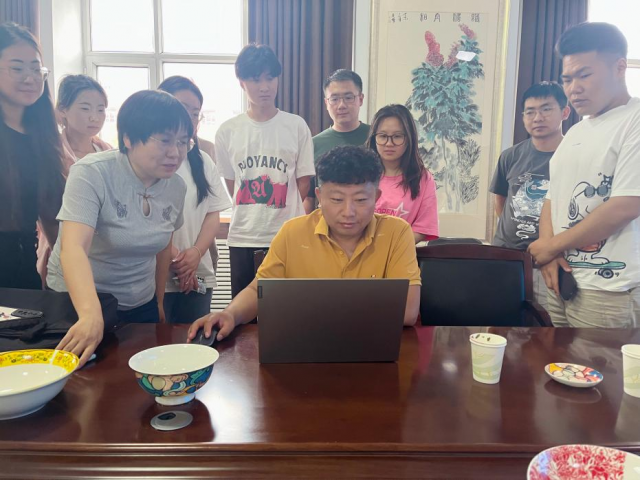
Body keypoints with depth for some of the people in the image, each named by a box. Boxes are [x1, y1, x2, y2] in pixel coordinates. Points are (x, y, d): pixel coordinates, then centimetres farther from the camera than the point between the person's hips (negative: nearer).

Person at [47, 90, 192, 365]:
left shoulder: (176, 187, -5)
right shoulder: (91, 174, -22)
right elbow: (73, 247, -34)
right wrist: (91, 314, -49)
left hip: (140, 307, 5)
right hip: (78, 305, -5)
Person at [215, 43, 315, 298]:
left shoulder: (296, 126, 1)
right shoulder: (227, 131, 4)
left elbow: (304, 182, 4)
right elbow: (230, 184, 9)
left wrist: (281, 217, 0)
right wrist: (251, 216, 2)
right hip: (242, 238, 1)